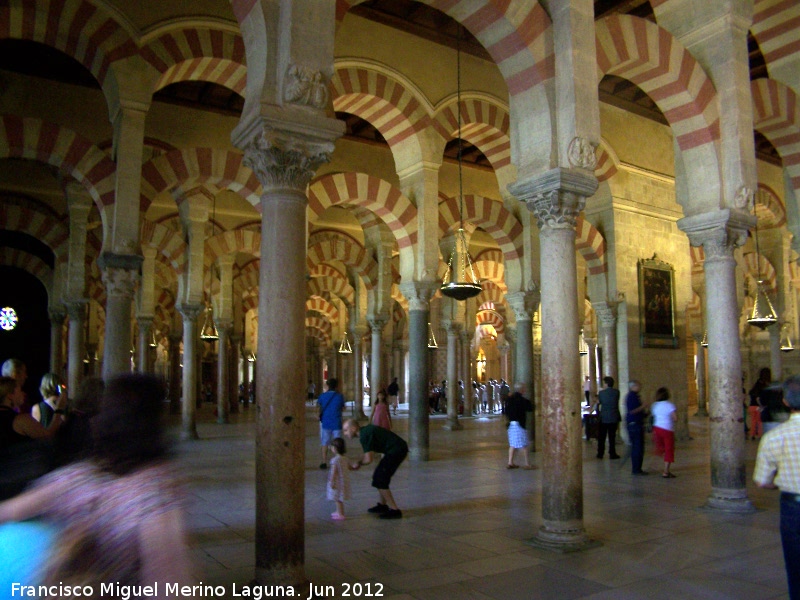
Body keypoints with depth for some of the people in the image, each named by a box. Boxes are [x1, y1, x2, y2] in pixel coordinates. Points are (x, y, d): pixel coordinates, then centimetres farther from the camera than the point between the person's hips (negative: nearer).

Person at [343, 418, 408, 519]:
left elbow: (368, 459, -18)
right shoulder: (366, 430, 13)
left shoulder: (365, 435, -17)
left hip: (396, 450, -10)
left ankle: (394, 510, -3)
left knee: (380, 480, -5)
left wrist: (358, 463, 0)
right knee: (378, 475, 18)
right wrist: (359, 463, 12)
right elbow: (368, 454, 23)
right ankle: (382, 505, 29)